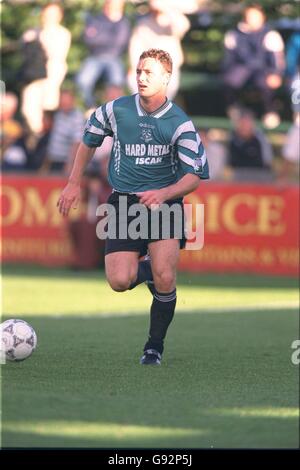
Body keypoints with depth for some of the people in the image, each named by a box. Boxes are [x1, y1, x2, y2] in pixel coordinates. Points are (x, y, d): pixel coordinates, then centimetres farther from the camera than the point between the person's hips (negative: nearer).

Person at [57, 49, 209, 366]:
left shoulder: (180, 124, -8)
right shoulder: (116, 110, -1)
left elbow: (194, 177, -7)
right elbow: (89, 140, 18)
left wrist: (163, 193, -25)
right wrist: (74, 183, 17)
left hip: (164, 202, -2)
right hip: (123, 203, 2)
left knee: (164, 280, -18)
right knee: (119, 281, -13)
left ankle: (155, 345, 3)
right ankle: (146, 269, 24)